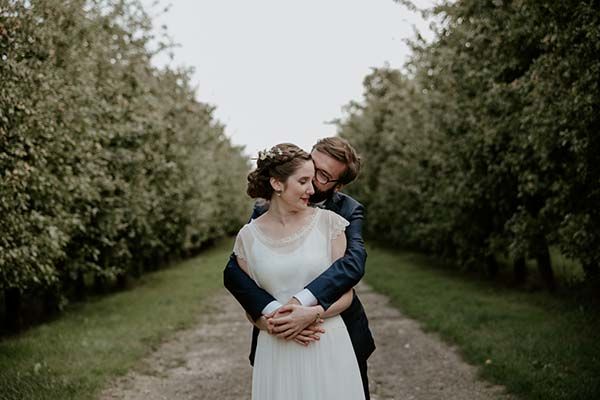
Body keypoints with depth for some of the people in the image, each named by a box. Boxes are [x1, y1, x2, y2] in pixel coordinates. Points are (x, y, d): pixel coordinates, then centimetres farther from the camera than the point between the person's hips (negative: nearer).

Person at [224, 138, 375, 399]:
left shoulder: (349, 211, -7)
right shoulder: (265, 212, -6)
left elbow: (354, 262, -25)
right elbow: (233, 271, -17)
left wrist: (304, 303, -40)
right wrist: (273, 312, -33)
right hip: (280, 341, 0)